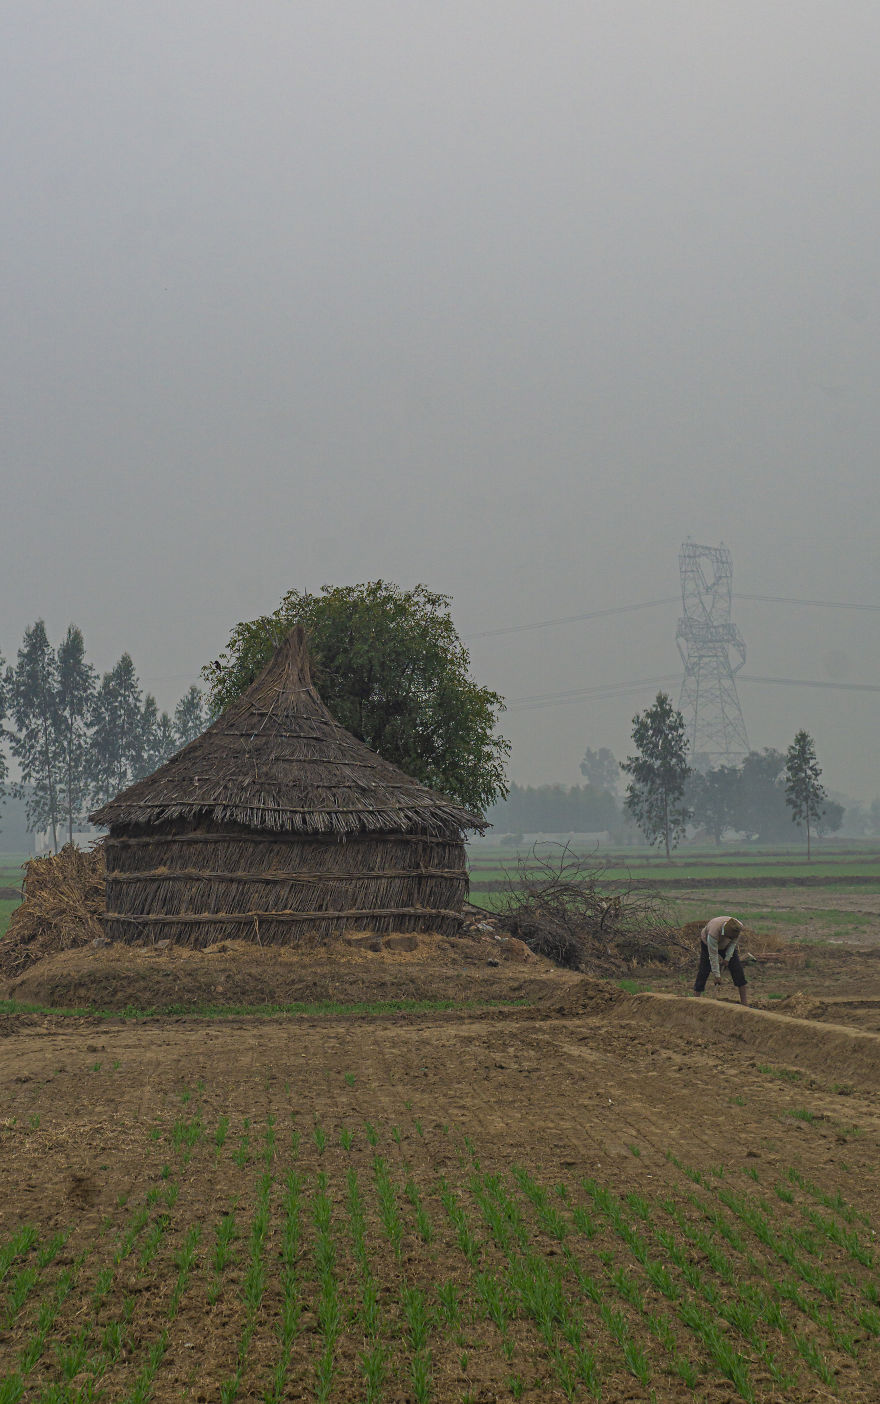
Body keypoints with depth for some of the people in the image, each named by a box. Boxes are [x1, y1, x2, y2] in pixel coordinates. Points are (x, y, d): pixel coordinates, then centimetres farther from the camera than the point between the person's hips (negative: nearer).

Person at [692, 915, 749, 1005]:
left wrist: (727, 959, -15)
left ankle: (744, 1000, -3)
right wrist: (716, 975, -30)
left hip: (726, 945, 3)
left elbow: (734, 942, -11)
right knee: (704, 968, -11)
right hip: (708, 943, -3)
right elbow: (713, 955, -35)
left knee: (736, 966, -6)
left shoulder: (738, 927, -32)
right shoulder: (713, 932, -43)